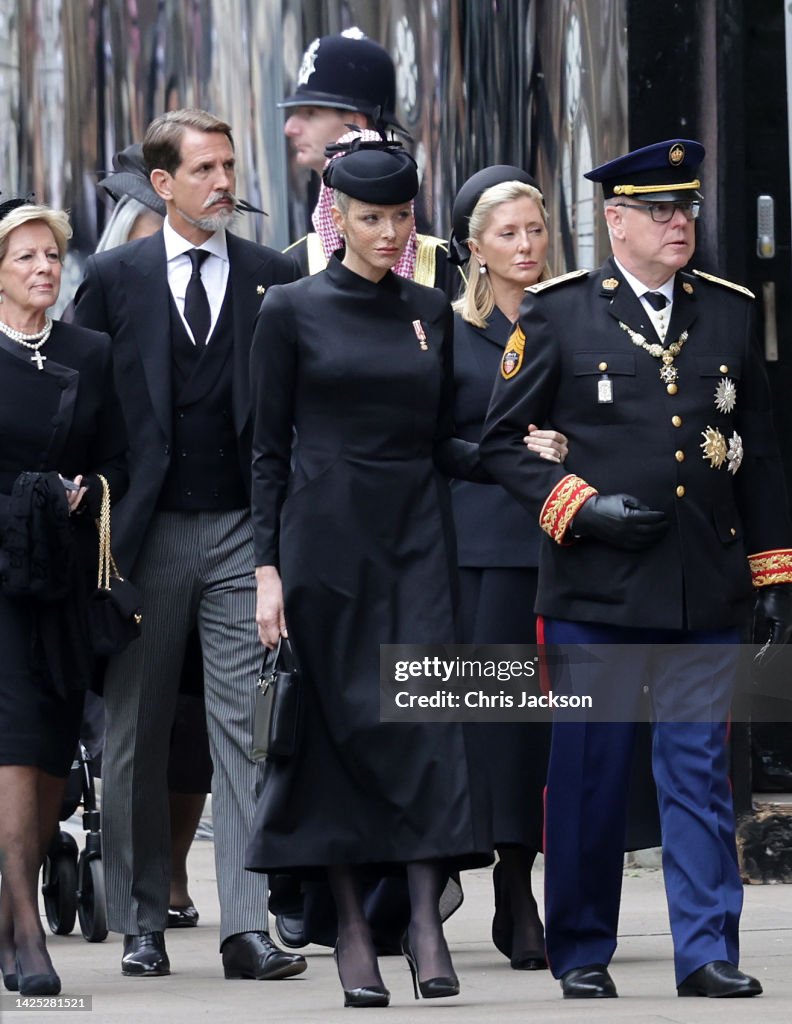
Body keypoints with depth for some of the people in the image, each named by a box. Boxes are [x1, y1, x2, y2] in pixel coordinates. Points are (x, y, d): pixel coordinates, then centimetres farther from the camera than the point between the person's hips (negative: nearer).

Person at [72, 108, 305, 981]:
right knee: (136, 735, 5)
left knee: (247, 729, -4)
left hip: (244, 528, 0)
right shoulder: (113, 279, 6)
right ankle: (141, 925, 14)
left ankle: (247, 928, -5)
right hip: (146, 531, 0)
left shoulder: (275, 279, 6)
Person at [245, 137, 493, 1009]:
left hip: (416, 538, 3)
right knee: (339, 726, -1)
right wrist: (267, 567, -5)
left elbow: (441, 443, 14)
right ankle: (351, 928, 6)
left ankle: (425, 919, -12)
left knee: (425, 717, -9)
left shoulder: (431, 313, 11)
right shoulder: (293, 310, 0)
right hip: (325, 536, -3)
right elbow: (268, 448, 0)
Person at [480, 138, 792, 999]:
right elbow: (501, 441, 3)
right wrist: (578, 506, -10)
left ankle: (706, 952, 4)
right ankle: (581, 954, 14)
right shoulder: (558, 314, 1)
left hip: (706, 593, 2)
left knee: (698, 769, 1)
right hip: (597, 591, -2)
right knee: (590, 773, 4)